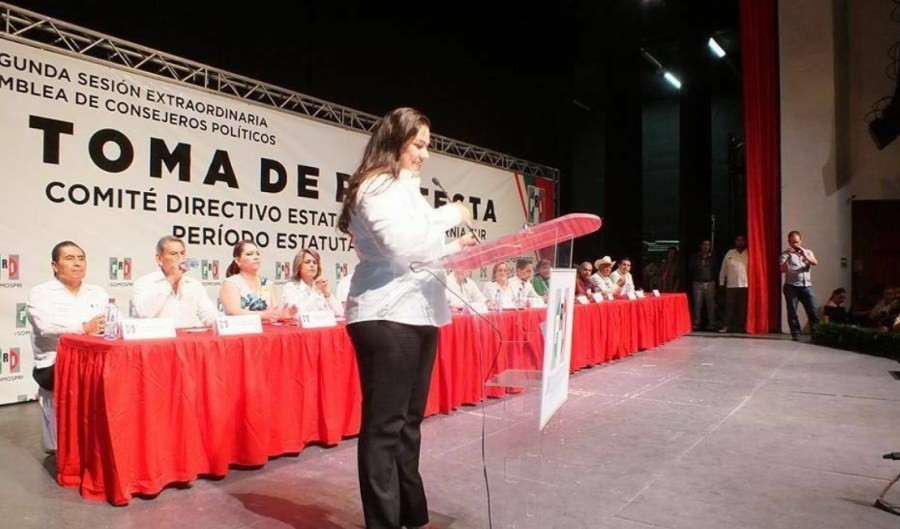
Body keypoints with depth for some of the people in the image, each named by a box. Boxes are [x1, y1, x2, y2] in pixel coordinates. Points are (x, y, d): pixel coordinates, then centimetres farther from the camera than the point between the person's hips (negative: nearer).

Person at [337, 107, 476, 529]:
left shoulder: (406, 188, 23)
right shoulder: (376, 186, -6)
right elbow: (400, 246, -19)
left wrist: (453, 249, 14)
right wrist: (447, 215, -9)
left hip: (417, 314, 10)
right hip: (386, 317, -9)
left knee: (408, 421, 14)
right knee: (384, 425, -3)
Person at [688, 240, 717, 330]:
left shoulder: (712, 257, 9)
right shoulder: (694, 257, 7)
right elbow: (690, 270, 8)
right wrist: (694, 278, -1)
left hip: (710, 283, 1)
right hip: (697, 283, -1)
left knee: (711, 304, 0)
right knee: (697, 305, -1)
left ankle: (711, 324, 5)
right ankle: (696, 325, 3)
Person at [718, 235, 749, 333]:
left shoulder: (749, 253, 3)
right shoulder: (730, 253, 8)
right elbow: (723, 268, 9)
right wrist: (721, 282, 6)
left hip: (745, 285, -1)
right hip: (731, 285, 1)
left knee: (743, 307, 4)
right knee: (729, 306, 1)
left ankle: (741, 326, 12)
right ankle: (727, 326, 5)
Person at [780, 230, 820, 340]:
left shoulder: (807, 252, 15)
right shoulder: (785, 254, 4)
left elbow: (815, 263, -5)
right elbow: (783, 270, -9)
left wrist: (804, 255, -18)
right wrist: (788, 258, -20)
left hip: (806, 286, 2)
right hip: (791, 286, -2)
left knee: (812, 311, 0)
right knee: (792, 312, -1)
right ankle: (795, 334, 5)